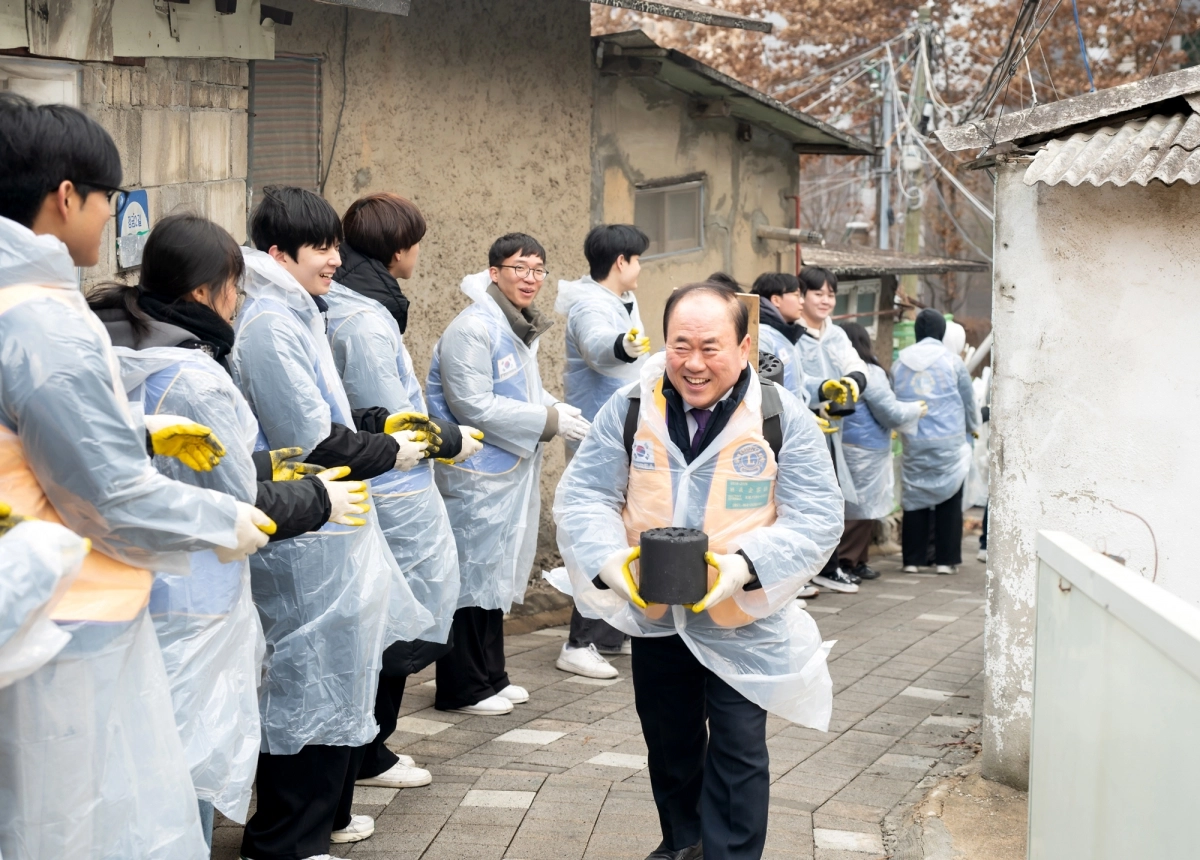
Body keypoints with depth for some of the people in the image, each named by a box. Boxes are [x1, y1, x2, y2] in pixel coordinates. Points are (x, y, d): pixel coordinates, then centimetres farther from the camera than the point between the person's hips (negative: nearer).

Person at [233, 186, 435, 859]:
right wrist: (390, 452, -10)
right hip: (308, 542, -10)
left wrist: (379, 422, 6)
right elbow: (311, 441, -22)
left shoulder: (294, 315, 12)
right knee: (312, 683, -1)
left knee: (338, 675, 20)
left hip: (331, 531, 10)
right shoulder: (271, 325, -19)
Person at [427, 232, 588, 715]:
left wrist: (560, 412, 3)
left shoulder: (521, 329, 13)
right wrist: (550, 421, -19)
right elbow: (474, 406, -22)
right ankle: (462, 688, 6)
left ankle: (489, 675, 27)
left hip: (512, 471, 10)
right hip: (476, 475, -10)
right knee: (474, 573, -3)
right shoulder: (472, 330, -18)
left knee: (498, 572, 16)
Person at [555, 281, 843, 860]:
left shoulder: (782, 418, -12)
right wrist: (609, 558, -26)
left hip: (742, 621, -3)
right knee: (668, 740, 19)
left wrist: (746, 565, -29)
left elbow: (817, 516, -14)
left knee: (738, 748, 0)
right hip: (654, 616, 3)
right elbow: (582, 495, -6)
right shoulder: (630, 410, -6)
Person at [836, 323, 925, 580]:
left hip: (842, 448, 8)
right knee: (863, 508, 0)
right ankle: (847, 560, 2)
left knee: (857, 508, 14)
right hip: (866, 452, -8)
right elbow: (891, 412, -12)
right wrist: (916, 409, 7)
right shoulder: (870, 373, -16)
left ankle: (855, 559, 18)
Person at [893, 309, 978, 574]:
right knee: (949, 502, 6)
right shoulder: (953, 362, -3)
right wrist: (972, 428, 23)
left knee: (914, 499, 8)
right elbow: (968, 401, 6)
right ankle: (946, 559, 6)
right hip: (949, 443, -2)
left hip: (914, 443, 2)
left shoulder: (900, 363, 4)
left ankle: (913, 559, 9)